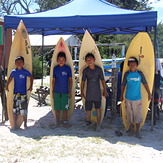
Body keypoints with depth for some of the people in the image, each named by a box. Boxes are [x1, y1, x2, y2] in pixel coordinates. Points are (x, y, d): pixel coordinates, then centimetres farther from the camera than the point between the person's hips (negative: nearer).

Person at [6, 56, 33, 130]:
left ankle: (25, 124, 20)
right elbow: (10, 79, 17)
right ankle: (15, 125, 13)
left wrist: (31, 86, 10)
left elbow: (31, 77, 11)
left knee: (24, 110, 3)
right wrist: (7, 86, 18)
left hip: (23, 93, -1)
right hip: (16, 93, 1)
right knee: (15, 110, 3)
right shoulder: (13, 72, 1)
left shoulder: (25, 72, -3)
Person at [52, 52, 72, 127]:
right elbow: (53, 80, 10)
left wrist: (70, 91, 0)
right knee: (57, 108, 6)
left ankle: (65, 121, 18)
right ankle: (57, 122, 17)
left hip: (65, 92, -1)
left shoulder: (68, 68, -2)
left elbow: (70, 80, 3)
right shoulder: (55, 68, 4)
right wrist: (53, 91, 8)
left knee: (65, 108, 4)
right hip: (56, 92, 2)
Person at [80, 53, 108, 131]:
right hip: (89, 94, 0)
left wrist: (105, 91, 7)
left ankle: (98, 125, 18)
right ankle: (88, 121, 27)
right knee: (88, 109, 3)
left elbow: (103, 81, 4)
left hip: (97, 93, 0)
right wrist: (82, 92, 6)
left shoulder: (99, 69, -4)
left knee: (98, 109, 8)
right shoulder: (85, 70, -4)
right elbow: (83, 82, 5)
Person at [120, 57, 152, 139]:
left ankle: (137, 132, 14)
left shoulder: (140, 74, -3)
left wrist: (149, 94, 4)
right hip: (128, 98, 1)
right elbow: (123, 85, 7)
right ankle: (131, 128, 31)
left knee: (138, 116, 2)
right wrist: (121, 96, 10)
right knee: (130, 114, 10)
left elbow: (145, 84, 5)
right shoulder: (127, 74, -2)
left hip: (137, 98, 0)